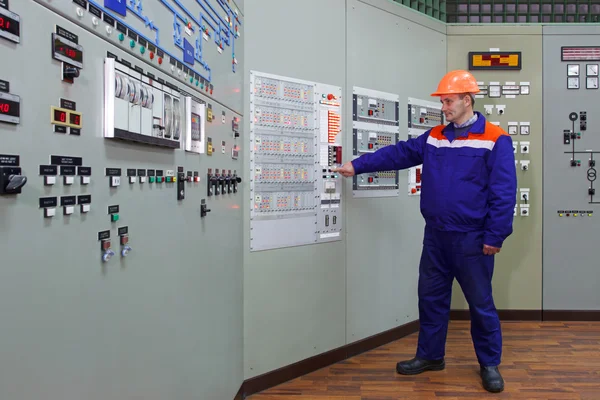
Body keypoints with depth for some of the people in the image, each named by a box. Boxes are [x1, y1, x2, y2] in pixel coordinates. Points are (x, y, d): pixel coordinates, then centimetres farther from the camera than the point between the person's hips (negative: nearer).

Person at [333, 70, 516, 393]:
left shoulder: (494, 140, -9)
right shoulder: (434, 137, 10)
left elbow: (504, 193, -12)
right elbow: (399, 153, 6)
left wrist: (495, 236, -15)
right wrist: (358, 165, -1)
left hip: (472, 238, -5)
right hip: (435, 235, 6)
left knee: (481, 303, 8)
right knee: (431, 298, 14)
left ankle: (489, 364, 27)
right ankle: (430, 356, 31)